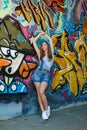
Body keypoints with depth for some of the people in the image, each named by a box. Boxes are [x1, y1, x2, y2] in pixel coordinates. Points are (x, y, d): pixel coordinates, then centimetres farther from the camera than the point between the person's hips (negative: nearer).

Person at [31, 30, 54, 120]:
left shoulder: (51, 53, 10)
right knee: (39, 93, -3)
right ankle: (43, 111, 0)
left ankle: (47, 108, 1)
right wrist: (40, 34, 23)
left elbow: (50, 40, 17)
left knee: (42, 92, -17)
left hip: (46, 74, -2)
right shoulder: (40, 53, 12)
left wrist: (44, 34, 30)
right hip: (38, 73, 2)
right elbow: (34, 41, 15)